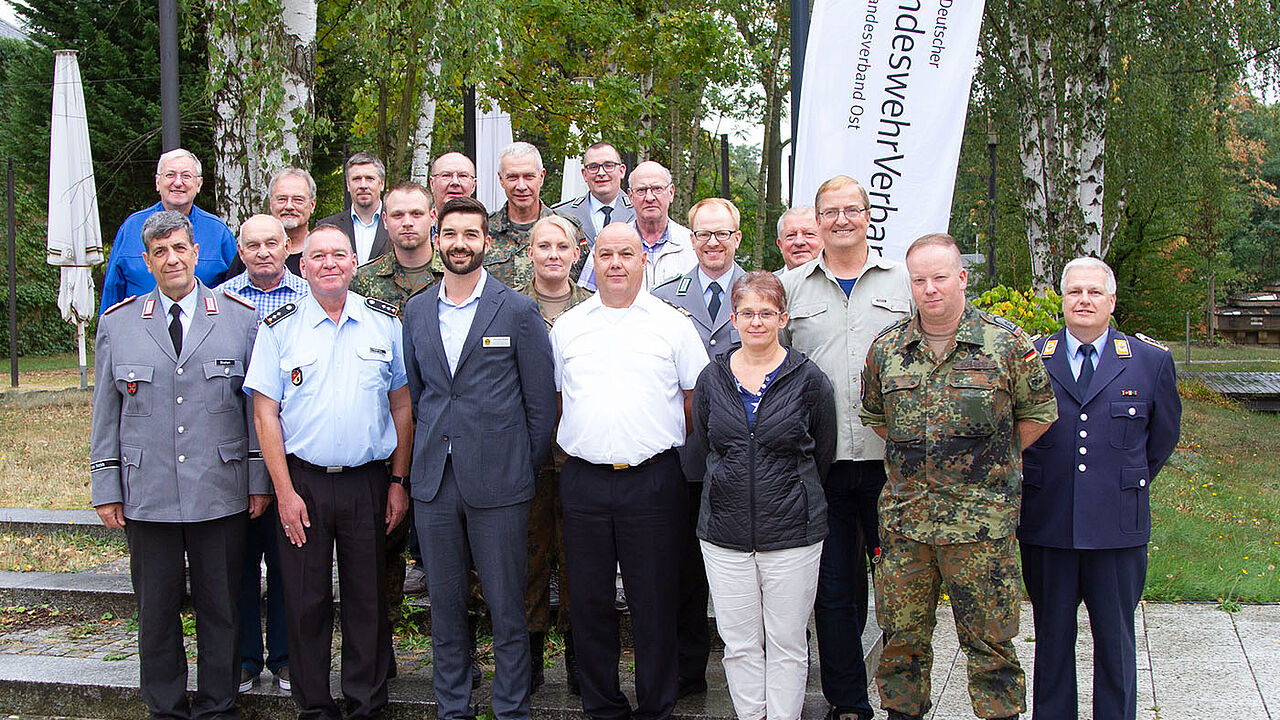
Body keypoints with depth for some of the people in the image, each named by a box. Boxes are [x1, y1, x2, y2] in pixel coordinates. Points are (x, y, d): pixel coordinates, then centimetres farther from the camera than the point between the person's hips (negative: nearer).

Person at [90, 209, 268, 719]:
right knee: (156, 611, 9)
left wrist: (260, 481, 1)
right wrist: (106, 489, 5)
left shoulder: (242, 319, 3)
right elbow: (105, 414, 9)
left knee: (220, 609, 7)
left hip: (221, 495, -1)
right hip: (146, 497, 1)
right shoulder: (118, 324, 7)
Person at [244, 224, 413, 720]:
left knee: (368, 599, 7)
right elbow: (265, 414, -1)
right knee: (306, 599, 6)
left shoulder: (385, 322, 4)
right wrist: (285, 491, -6)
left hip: (368, 480, 1)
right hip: (302, 481, 0)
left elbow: (402, 405, 6)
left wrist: (398, 482, 2)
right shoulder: (279, 327, 1)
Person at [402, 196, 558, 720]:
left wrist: (529, 469, -1)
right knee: (444, 604, 13)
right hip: (434, 480, 4)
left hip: (498, 481, -4)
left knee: (506, 607, 4)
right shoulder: (416, 310, 10)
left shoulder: (518, 309, -3)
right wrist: (430, 451, 14)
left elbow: (541, 400, -1)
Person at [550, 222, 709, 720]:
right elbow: (555, 398, 16)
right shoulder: (567, 327, 10)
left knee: (654, 601, 4)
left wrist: (667, 447, 0)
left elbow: (695, 400, 6)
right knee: (589, 600, 9)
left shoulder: (673, 324, 3)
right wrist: (577, 447, 7)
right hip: (584, 481, 2)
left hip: (652, 481, -2)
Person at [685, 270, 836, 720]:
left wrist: (792, 497, 9)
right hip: (724, 532, 2)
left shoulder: (808, 380, -2)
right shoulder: (712, 378, 5)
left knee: (786, 644, 7)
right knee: (739, 643, 9)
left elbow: (823, 455, 7)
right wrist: (725, 495, 11)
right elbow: (696, 455, 13)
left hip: (792, 533, -2)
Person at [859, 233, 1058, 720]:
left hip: (981, 517, -3)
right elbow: (874, 416, 20)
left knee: (988, 638, 4)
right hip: (904, 514, 3)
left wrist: (985, 462, 5)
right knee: (902, 633, 12)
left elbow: (1038, 414, 6)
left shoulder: (1006, 343, -3)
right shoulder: (887, 348, 5)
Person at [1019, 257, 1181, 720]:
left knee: (1115, 639, 9)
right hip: (1046, 525, 0)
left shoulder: (1152, 362, 3)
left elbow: (1163, 438, 15)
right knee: (1052, 638, 10)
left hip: (1118, 526, 0)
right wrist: (1033, 487, 9)